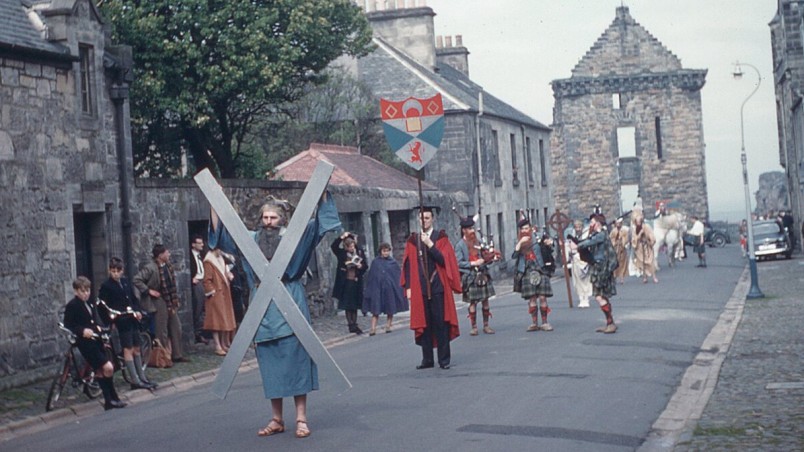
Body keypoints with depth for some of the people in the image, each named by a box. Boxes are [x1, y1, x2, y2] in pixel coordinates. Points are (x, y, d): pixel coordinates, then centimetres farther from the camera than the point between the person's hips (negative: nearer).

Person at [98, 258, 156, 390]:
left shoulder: (126, 282, 11)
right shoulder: (106, 286, -7)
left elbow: (134, 299, 17)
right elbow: (102, 306, -9)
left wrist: (138, 311, 2)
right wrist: (110, 316, -20)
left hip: (132, 319, 6)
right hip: (121, 321, -6)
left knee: (136, 348, 12)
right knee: (128, 349, -5)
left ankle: (142, 378, 19)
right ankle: (135, 381, -4)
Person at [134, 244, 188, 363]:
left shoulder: (168, 266, 8)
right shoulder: (150, 268, -17)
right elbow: (136, 280, -22)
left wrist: (175, 299, 14)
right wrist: (148, 291, -18)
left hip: (171, 302, 8)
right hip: (159, 302, -8)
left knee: (176, 329, 12)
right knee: (162, 332, -1)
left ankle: (177, 355, 22)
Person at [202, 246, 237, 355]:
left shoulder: (221, 259, 15)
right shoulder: (208, 262, -12)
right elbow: (207, 280, -14)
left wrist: (229, 276, 3)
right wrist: (213, 292, -17)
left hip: (224, 295, 9)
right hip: (216, 297, -9)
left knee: (226, 320, 11)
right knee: (217, 321, -8)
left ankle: (225, 344, 19)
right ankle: (218, 347, -7)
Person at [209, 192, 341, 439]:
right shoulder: (252, 239, 11)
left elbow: (318, 224, -5)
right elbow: (221, 232, 16)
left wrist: (323, 195, -14)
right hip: (263, 307, 4)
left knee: (295, 358, -5)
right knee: (270, 362, 6)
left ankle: (301, 418, -2)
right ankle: (276, 419, 12)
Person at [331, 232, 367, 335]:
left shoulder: (360, 252, 4)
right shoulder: (342, 253, 0)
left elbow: (365, 266, 8)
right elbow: (333, 246, -14)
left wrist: (361, 266, -13)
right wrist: (341, 237, -17)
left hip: (356, 282, 2)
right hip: (346, 282, -2)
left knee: (355, 305, 8)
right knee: (348, 305, 0)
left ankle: (354, 325, 14)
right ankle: (351, 324, 5)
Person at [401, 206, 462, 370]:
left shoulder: (441, 238, 3)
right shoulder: (412, 241, 10)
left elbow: (444, 260, -9)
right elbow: (408, 265, 9)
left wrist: (430, 244, -16)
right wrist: (408, 287, 2)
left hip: (437, 287, -3)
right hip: (419, 289, 3)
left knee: (440, 324, -1)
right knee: (423, 324, 4)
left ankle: (444, 359, 4)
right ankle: (427, 359, 10)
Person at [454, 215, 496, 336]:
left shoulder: (478, 242, 9)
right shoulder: (460, 245, -6)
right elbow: (458, 263, -12)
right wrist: (473, 263, -18)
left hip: (483, 275, 5)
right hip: (470, 277, -5)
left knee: (485, 300, 6)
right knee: (473, 302, -1)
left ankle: (486, 325, 15)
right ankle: (474, 327, 7)